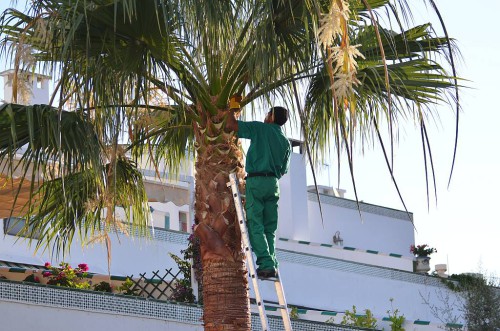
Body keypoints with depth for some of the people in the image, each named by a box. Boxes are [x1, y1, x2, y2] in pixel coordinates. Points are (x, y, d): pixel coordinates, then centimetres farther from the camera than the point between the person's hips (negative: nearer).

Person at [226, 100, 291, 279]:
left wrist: (231, 110, 14)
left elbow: (230, 126, -3)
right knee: (270, 228, 8)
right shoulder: (286, 142, 16)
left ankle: (266, 264, -19)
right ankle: (272, 263, -2)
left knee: (255, 225, -8)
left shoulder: (260, 128, 0)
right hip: (273, 183, 6)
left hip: (256, 180, -5)